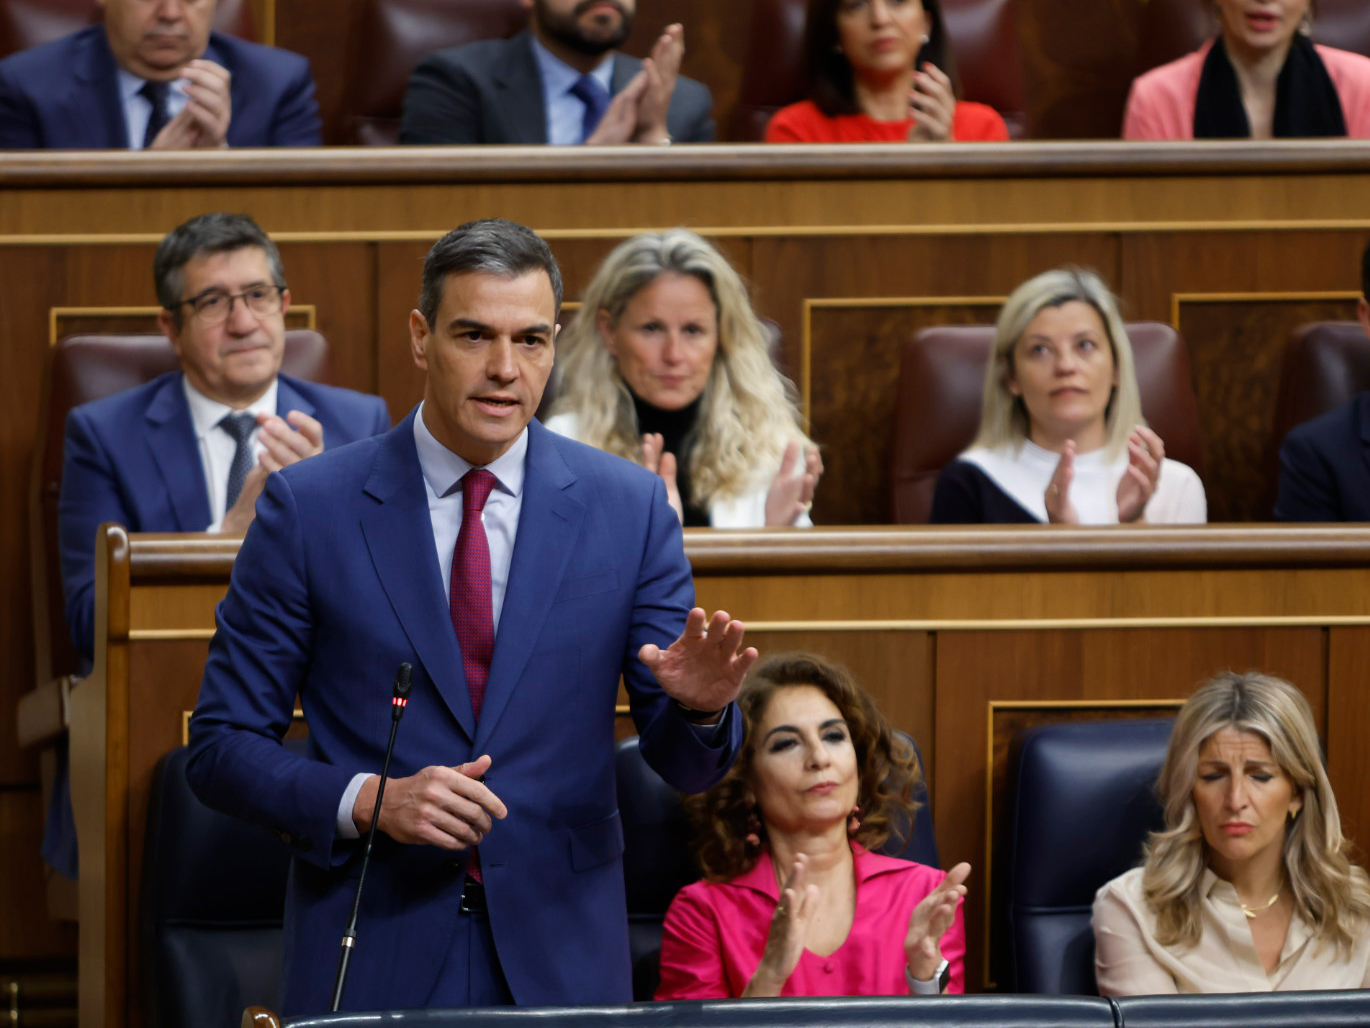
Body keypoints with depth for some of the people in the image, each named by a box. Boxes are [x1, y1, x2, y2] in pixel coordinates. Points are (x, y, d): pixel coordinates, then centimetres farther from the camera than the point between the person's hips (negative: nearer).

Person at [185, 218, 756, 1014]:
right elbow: (223, 746, -1)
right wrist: (367, 801, -17)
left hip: (560, 956, 1)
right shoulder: (310, 507, -2)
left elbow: (685, 767, 4)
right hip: (373, 960, -1)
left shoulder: (629, 507, 3)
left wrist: (699, 707, -19)